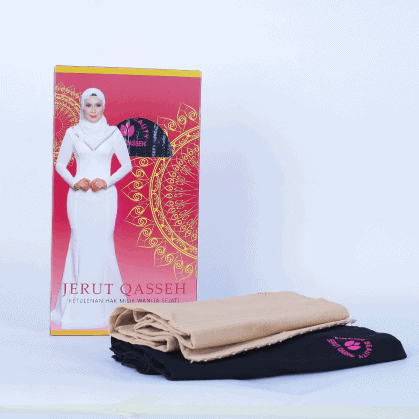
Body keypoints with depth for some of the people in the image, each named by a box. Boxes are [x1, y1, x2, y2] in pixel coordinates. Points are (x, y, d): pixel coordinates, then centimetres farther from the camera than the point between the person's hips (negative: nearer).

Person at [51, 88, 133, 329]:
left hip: (105, 196, -1)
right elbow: (60, 164, 12)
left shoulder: (113, 133, 6)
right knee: (80, 244, -3)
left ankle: (104, 301, 6)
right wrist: (74, 181, -6)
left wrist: (107, 181, -6)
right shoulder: (73, 133, 8)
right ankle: (79, 303, 4)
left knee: (103, 244, -5)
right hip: (79, 196, 1)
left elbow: (127, 165, 8)